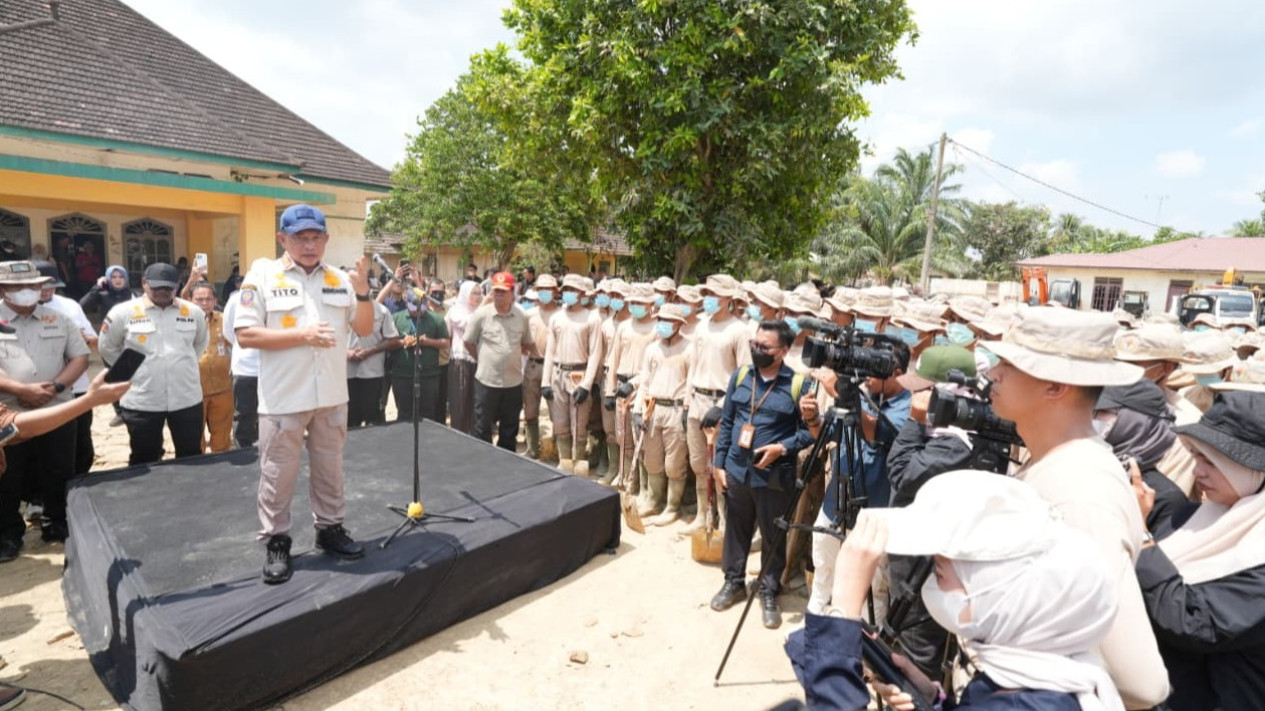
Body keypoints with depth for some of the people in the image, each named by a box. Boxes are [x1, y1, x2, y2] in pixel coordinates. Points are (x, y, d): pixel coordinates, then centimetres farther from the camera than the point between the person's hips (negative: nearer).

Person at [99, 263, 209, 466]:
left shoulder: (193, 312, 3)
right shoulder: (123, 312, -4)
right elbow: (108, 348, 7)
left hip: (187, 399, 2)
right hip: (141, 402, -1)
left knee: (191, 457, 12)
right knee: (144, 460, 12)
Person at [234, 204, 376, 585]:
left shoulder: (340, 279, 6)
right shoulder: (262, 277, -5)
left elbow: (364, 329, 7)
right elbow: (245, 334, -10)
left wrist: (363, 293, -9)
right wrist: (300, 335, -19)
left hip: (331, 396, 4)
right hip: (283, 398, -3)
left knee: (329, 467, 16)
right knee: (278, 473, 8)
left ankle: (329, 528, 31)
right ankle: (276, 542, 23)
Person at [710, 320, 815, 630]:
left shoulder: (799, 385, -10)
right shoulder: (739, 377, 2)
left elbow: (810, 429, -6)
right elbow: (726, 423, 6)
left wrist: (782, 448, -20)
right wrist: (719, 463, 4)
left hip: (774, 477, -3)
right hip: (736, 471, 4)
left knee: (773, 538, 12)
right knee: (736, 531, 18)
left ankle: (769, 593, 32)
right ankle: (734, 582, 38)